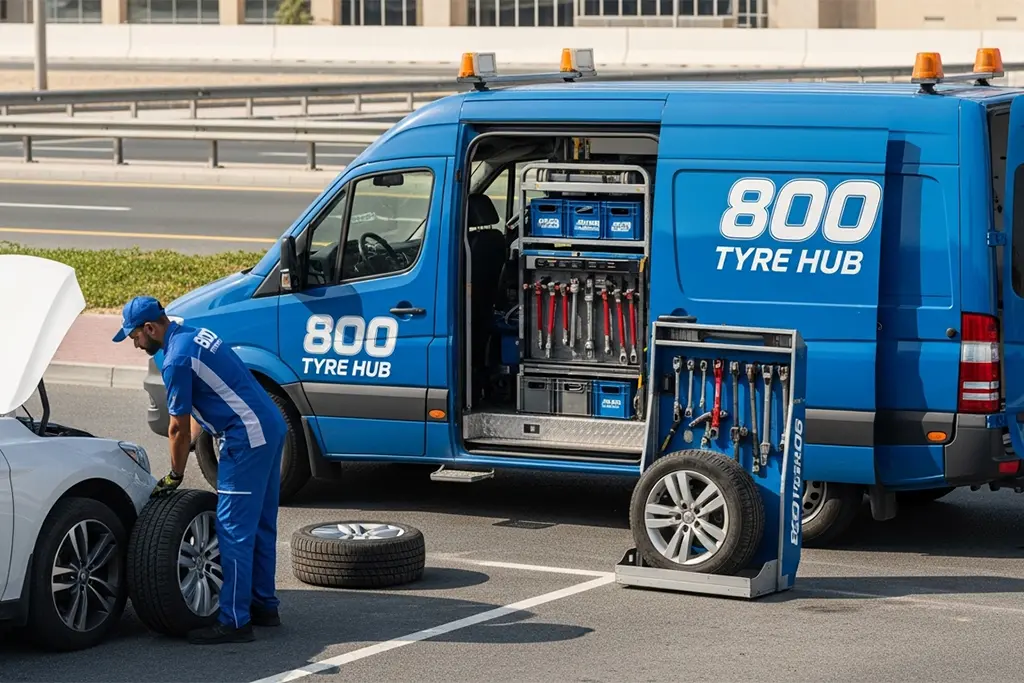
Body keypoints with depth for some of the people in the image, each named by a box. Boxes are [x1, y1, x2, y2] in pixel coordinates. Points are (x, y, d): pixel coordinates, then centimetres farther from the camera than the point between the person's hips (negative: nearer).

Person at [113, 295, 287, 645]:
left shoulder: (176, 360, -15)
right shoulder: (196, 336, 16)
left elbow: (179, 426, -8)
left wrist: (175, 475, 4)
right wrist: (185, 448, 17)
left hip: (247, 440, -10)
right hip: (272, 428, 10)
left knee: (234, 530, -7)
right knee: (261, 526, 17)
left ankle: (234, 621, -6)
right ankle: (264, 605, 26)